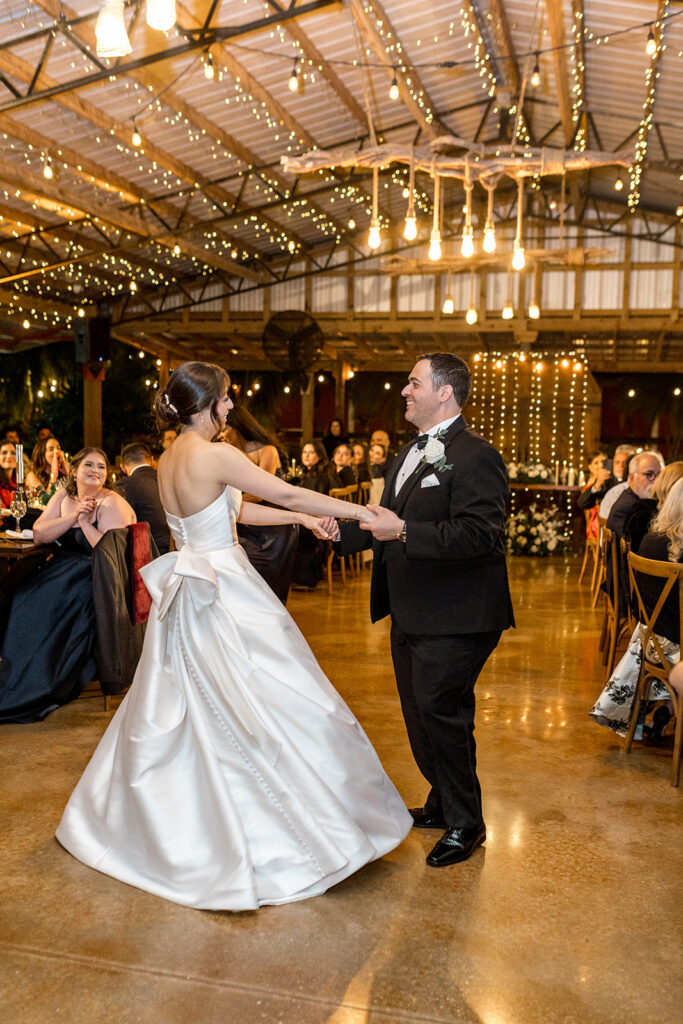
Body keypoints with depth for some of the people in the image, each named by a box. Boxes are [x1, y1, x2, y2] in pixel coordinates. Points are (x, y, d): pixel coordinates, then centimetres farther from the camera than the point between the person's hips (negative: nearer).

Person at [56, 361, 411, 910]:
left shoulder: (169, 460, 9)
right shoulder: (214, 455, -19)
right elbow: (286, 493, -16)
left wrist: (301, 517, 15)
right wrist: (359, 512, -8)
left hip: (189, 594, 9)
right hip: (226, 596, -9)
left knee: (181, 709, 21)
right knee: (260, 709, 1)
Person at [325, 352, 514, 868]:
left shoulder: (475, 457, -17)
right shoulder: (410, 454, 15)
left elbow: (480, 534, -28)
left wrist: (404, 532, -31)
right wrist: (344, 532, 10)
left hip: (452, 620, -10)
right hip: (410, 614, 10)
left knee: (442, 715, -2)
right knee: (420, 715, 19)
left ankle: (465, 824, 18)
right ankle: (443, 804, 39)